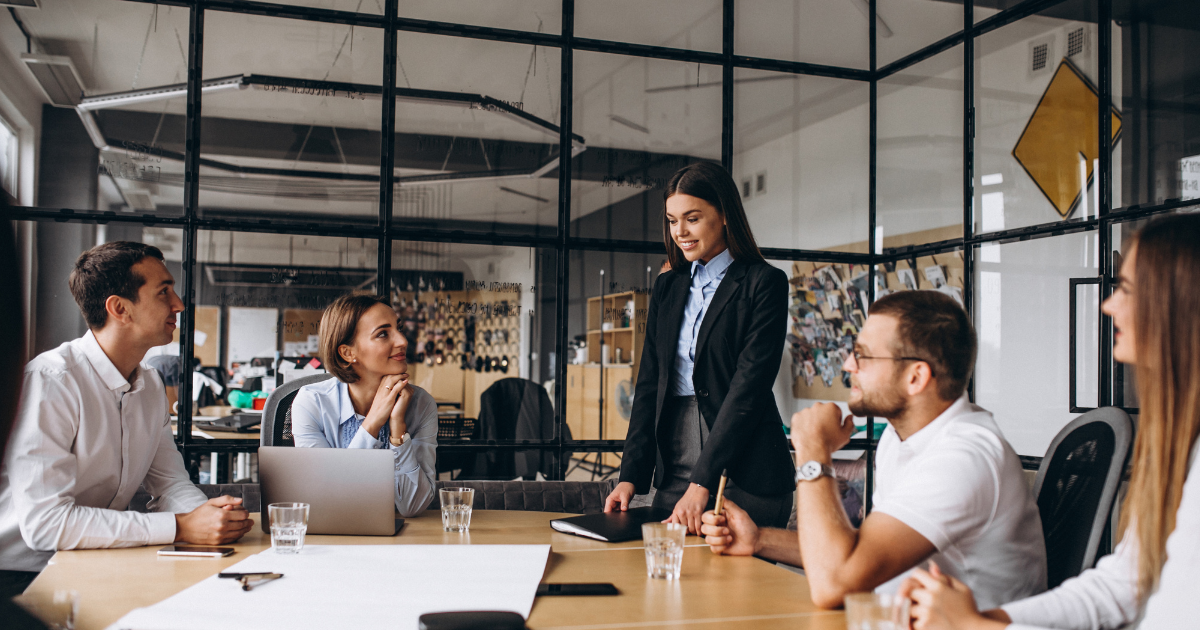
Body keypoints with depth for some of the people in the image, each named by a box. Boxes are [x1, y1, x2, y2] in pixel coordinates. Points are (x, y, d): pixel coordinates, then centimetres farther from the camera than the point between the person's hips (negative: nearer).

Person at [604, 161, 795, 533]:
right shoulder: (667, 287, 14)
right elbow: (649, 383, 11)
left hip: (742, 473, -5)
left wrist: (702, 483, -18)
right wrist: (631, 475, -1)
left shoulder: (764, 283, -4)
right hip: (674, 471, 5)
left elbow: (749, 386, -12)